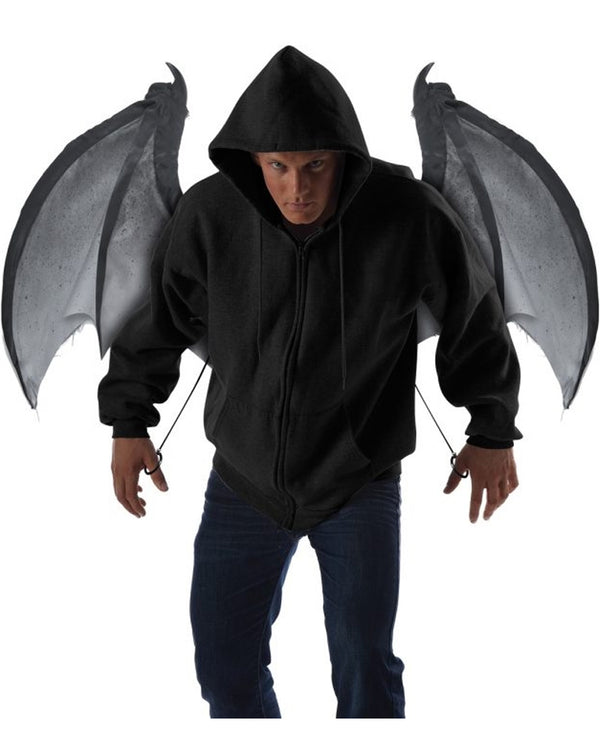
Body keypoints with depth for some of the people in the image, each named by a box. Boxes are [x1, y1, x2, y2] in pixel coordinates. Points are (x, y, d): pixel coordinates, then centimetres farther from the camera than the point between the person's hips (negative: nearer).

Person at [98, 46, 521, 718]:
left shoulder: (407, 214, -19)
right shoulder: (209, 215, -15)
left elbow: (474, 315, -3)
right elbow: (156, 313, 3)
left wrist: (491, 432, 4)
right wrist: (128, 422, 5)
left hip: (360, 486, -2)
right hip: (243, 483, 2)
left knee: (365, 666, 0)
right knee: (224, 662, 11)